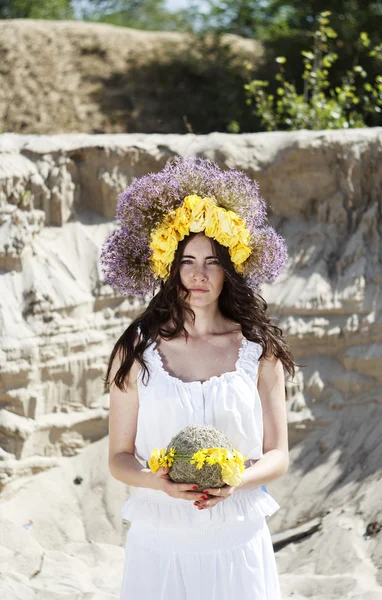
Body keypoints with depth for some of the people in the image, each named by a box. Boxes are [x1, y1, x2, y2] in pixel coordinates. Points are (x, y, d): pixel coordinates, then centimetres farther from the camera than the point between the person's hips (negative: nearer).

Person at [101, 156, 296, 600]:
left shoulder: (258, 349, 2)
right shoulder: (138, 350, 0)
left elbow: (277, 455, 4)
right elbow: (119, 457, 3)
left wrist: (237, 480, -16)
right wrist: (157, 481, -18)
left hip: (238, 543, 1)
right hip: (160, 542, 0)